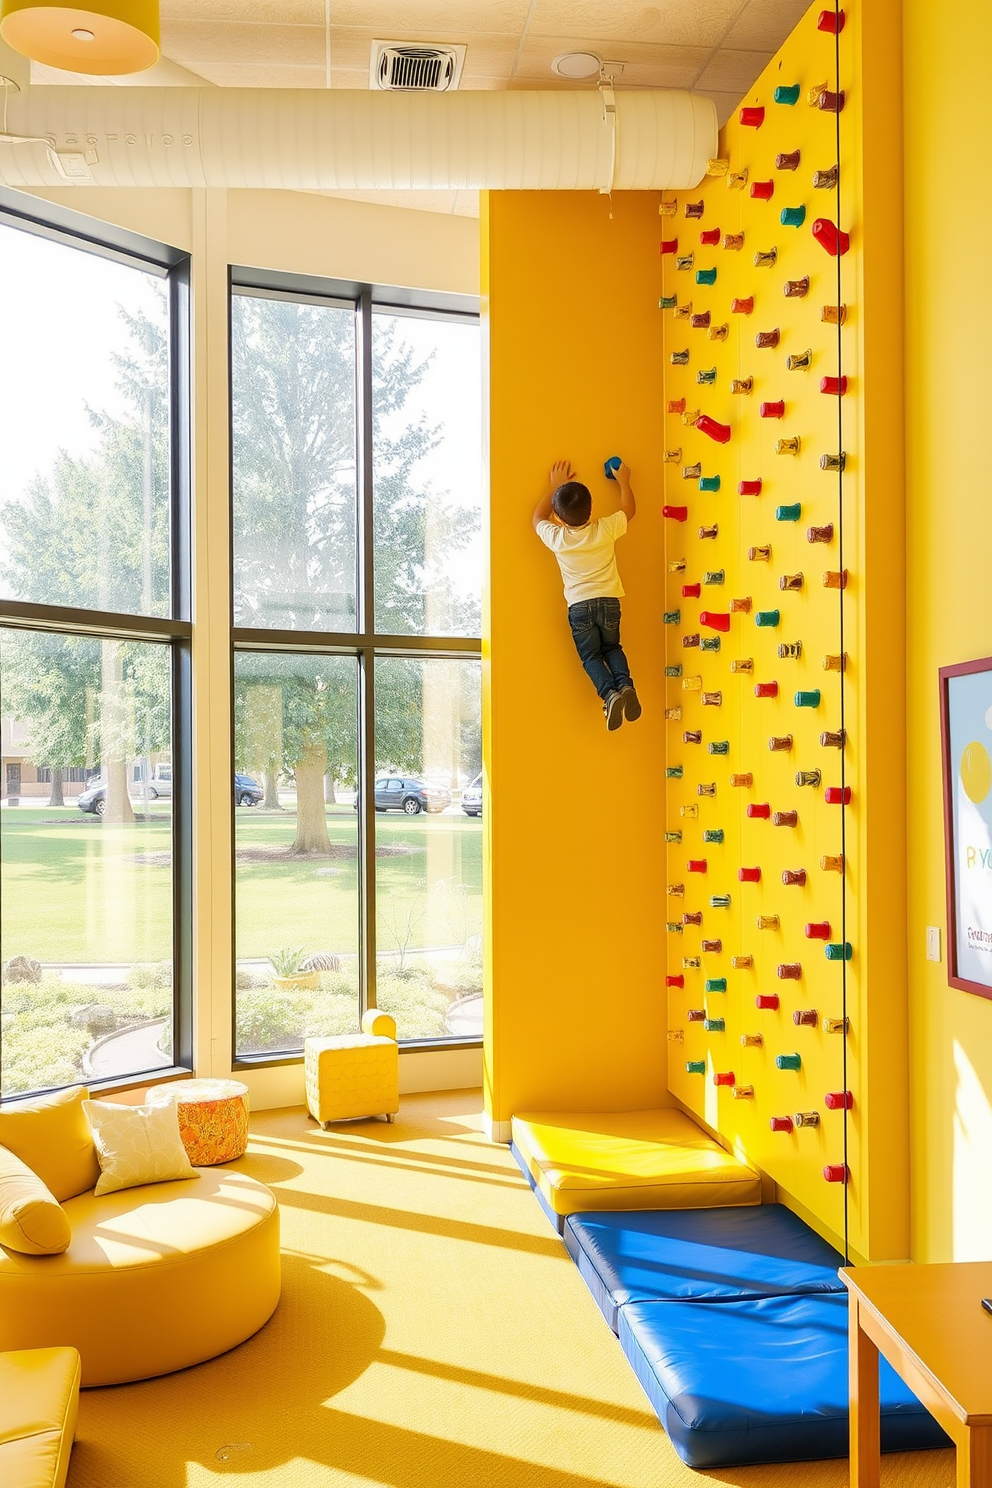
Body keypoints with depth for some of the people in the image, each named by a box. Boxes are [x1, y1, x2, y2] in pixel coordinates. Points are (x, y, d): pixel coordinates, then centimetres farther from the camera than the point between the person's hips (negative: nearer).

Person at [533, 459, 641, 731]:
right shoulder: (606, 529, -7)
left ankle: (610, 693, -19)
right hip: (609, 600, 2)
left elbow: (538, 518, 15)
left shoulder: (557, 538, -8)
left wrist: (555, 485, 20)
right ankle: (625, 684, -6)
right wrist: (623, 482, 29)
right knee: (612, 647, 22)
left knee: (591, 656, 8)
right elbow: (629, 510, 14)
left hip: (579, 606, -2)